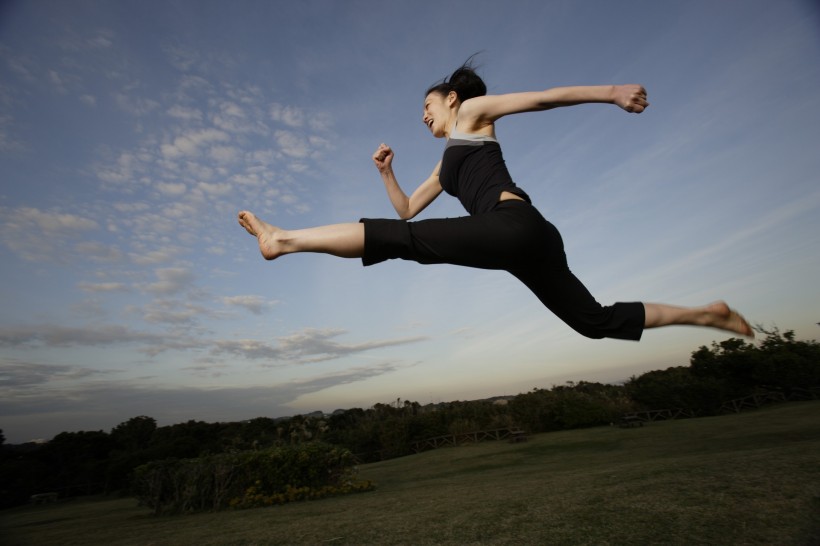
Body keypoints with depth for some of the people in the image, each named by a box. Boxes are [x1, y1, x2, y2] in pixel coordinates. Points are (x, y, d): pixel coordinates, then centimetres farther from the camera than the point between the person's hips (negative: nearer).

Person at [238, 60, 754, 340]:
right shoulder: (445, 167, 36)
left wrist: (611, 92, -1)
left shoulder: (473, 111, 17)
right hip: (522, 244, 9)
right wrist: (386, 172, 28)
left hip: (517, 226, -9)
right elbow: (408, 209, 39)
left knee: (397, 239, -15)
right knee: (597, 320, 12)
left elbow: (545, 97, 9)